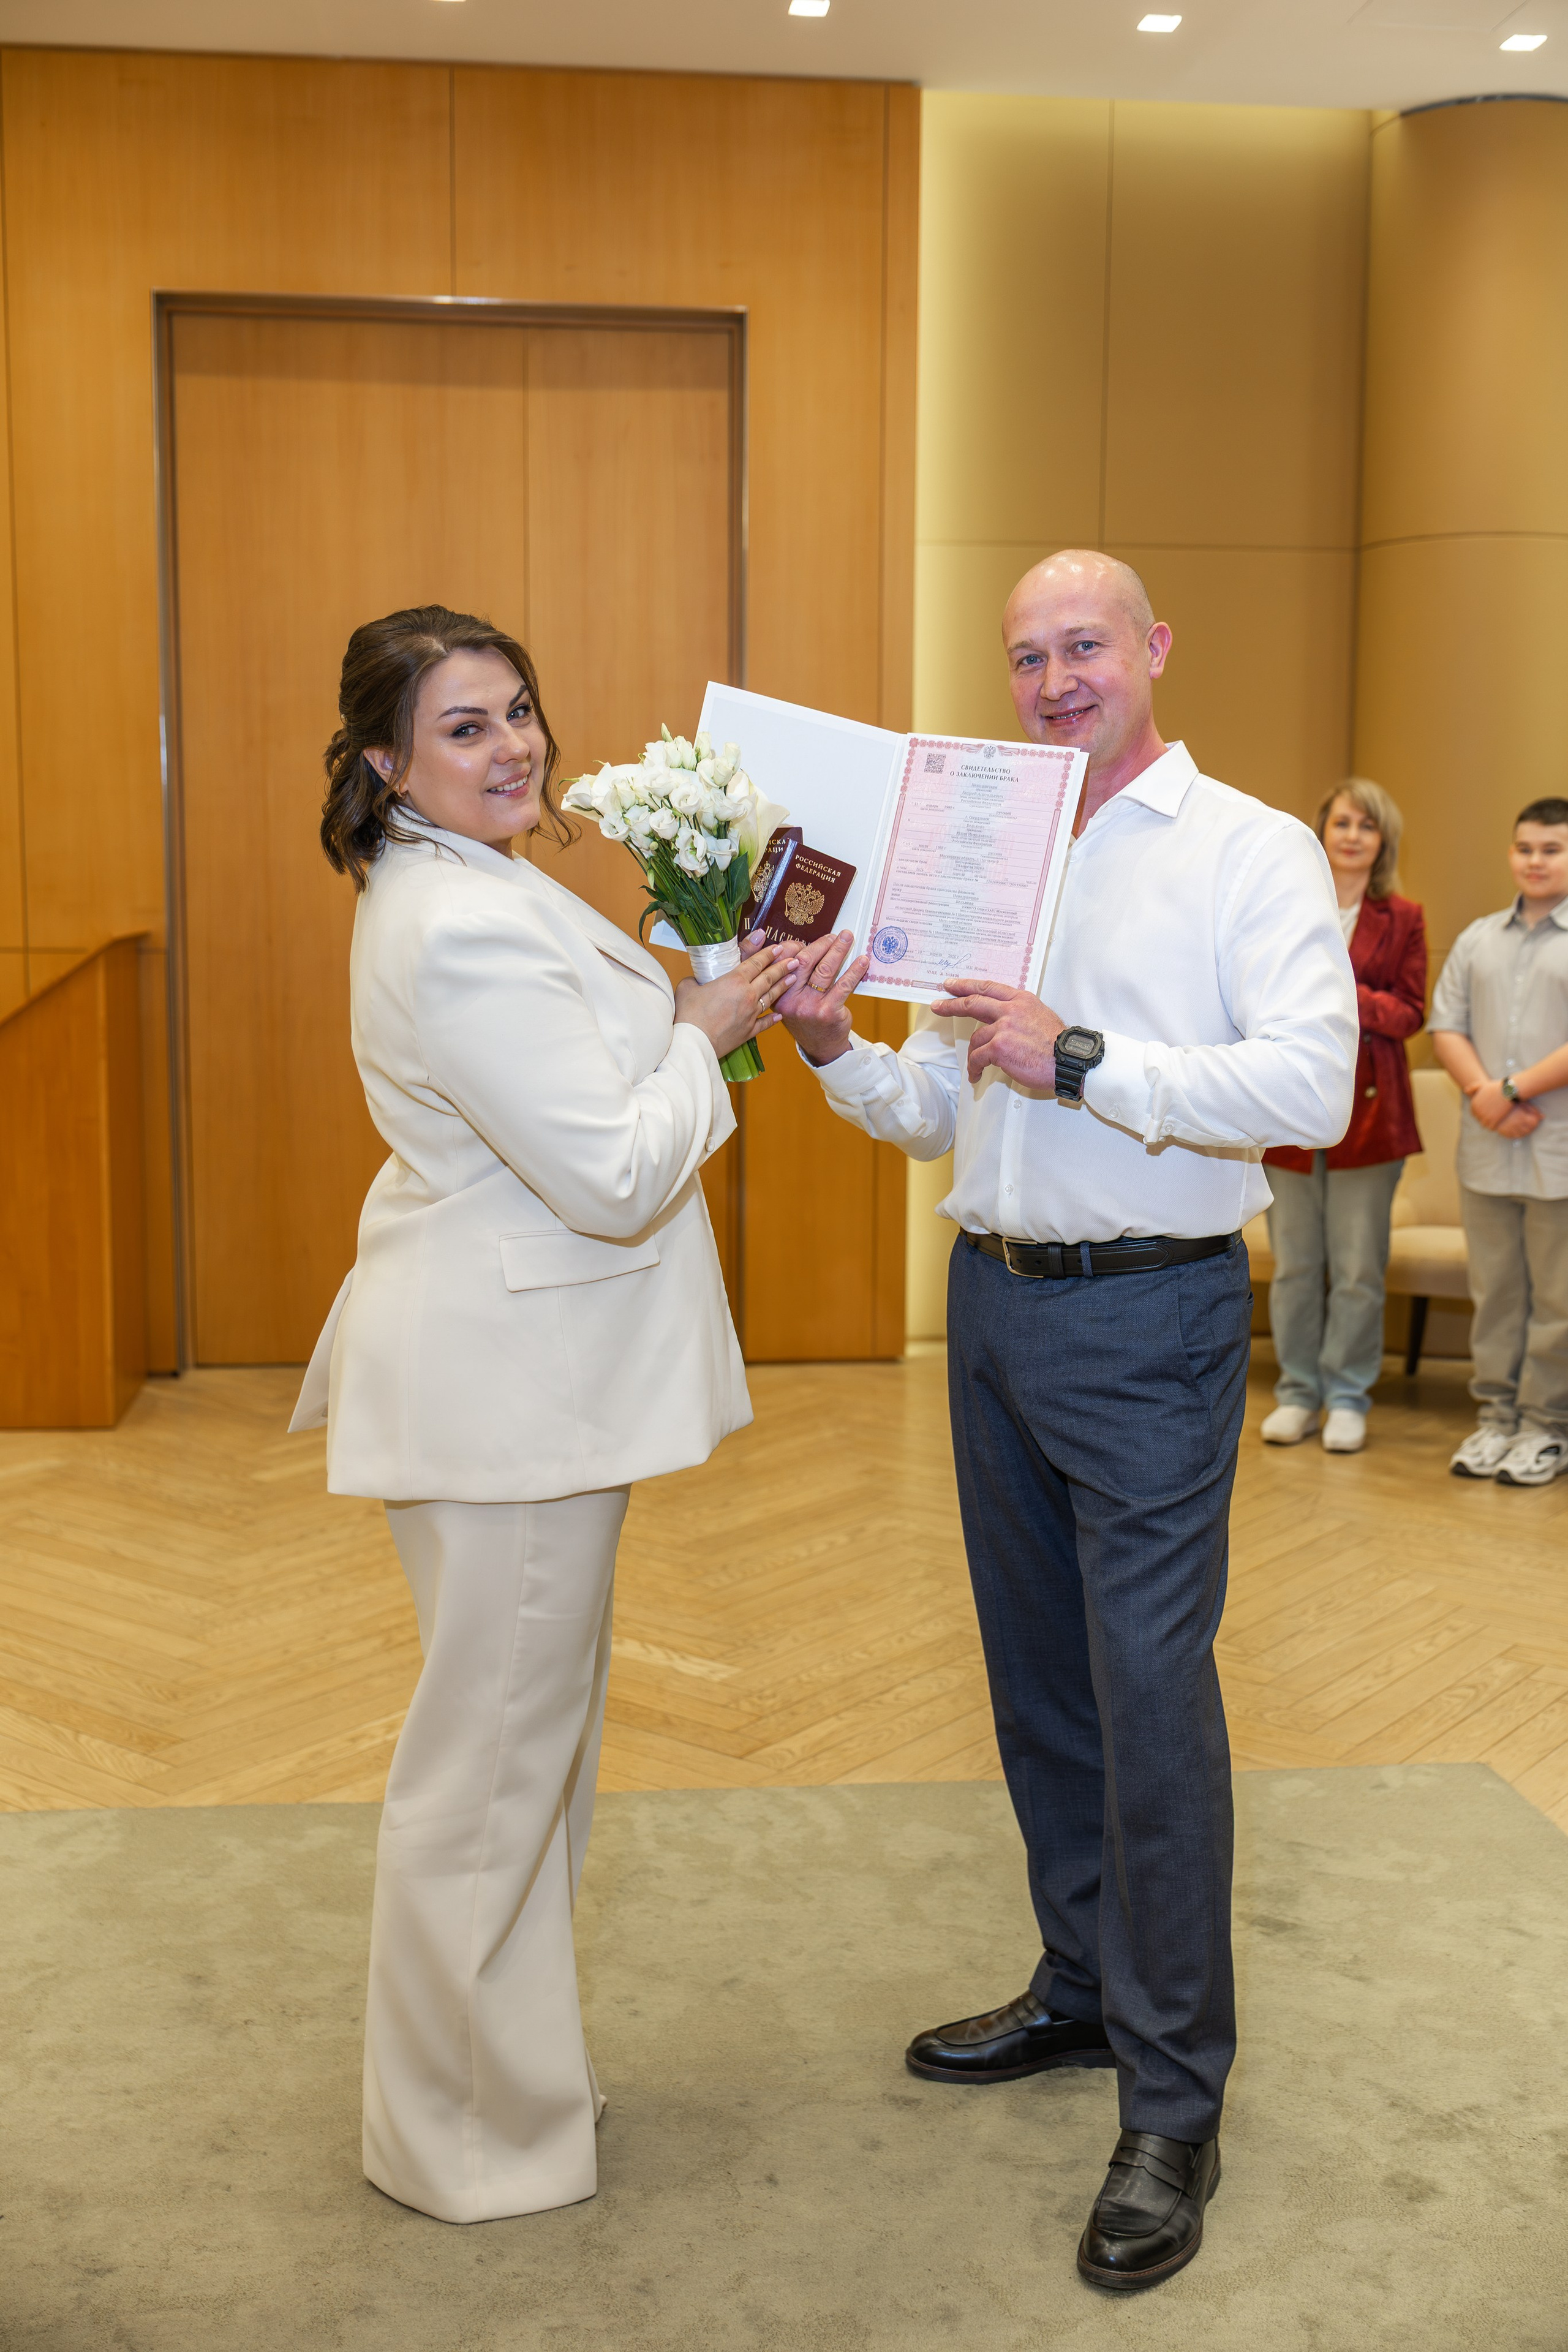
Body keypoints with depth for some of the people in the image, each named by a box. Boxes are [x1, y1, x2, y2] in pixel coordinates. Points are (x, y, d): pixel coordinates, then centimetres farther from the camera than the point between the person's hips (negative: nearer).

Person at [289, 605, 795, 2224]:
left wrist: (686, 1004, 8)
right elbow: (613, 1178, -24)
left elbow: (566, 1085, 21)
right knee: (493, 1750, 3)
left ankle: (510, 2057, 39)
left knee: (538, 1723, 22)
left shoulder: (464, 889, 11)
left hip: (522, 1368, 11)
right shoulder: (460, 932, -23)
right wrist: (702, 1035, -10)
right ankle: (467, 2138, 21)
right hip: (505, 1381, -11)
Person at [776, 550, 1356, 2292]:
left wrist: (1077, 1060, -23)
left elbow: (1308, 1085, -18)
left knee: (1152, 1693, -6)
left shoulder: (1253, 852, -4)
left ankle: (1174, 2102, 7)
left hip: (1148, 1318, -6)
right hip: (993, 1301, 7)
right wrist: (834, 1052, -5)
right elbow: (942, 1114, 14)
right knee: (1039, 1675, 15)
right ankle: (1081, 1988, 33)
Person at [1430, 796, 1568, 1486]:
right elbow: (1447, 1025, 8)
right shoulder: (1478, 939, 15)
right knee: (1494, 1292, 10)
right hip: (1486, 1151, 4)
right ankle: (1497, 1416, 19)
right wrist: (1483, 1095, -9)